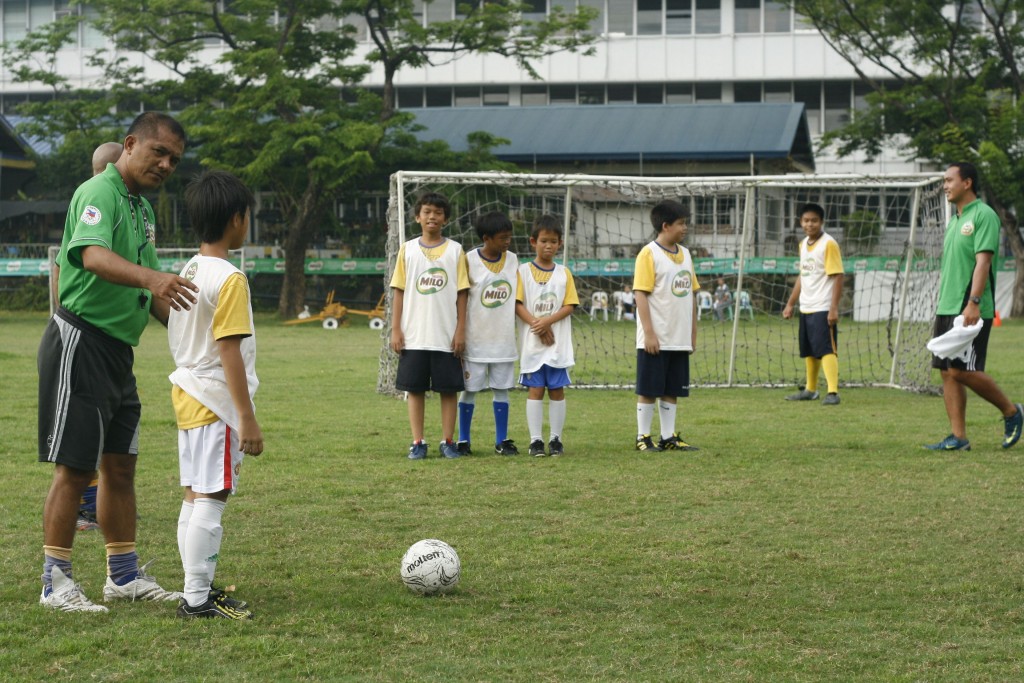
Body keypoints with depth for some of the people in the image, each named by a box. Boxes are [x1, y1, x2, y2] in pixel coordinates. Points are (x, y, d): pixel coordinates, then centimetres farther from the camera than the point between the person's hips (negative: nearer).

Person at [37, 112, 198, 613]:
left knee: (120, 466, 13)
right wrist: (151, 277, -51)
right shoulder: (99, 194, -14)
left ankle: (124, 575, 22)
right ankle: (56, 583, 0)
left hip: (117, 350, 9)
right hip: (80, 341, -9)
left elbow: (149, 292, 22)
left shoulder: (141, 207, 16)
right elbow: (94, 256, -35)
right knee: (74, 468, -6)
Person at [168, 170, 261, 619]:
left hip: (187, 395, 10)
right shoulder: (229, 279, -17)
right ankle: (198, 598, -8)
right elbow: (229, 351, -21)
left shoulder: (188, 272, 11)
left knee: (194, 496, 12)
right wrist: (247, 417, -19)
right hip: (216, 401, -10)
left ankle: (198, 590, 19)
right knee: (211, 499, -8)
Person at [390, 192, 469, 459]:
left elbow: (462, 293, 3)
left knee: (449, 388, 2)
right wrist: (395, 330, 0)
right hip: (414, 335, 1)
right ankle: (418, 443, 9)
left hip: (446, 336, -1)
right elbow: (399, 291, 5)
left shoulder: (455, 250, 3)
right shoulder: (408, 249, 5)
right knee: (415, 388, 2)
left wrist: (461, 330, -3)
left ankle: (448, 441, 10)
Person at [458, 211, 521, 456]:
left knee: (501, 389, 7)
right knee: (470, 389, 3)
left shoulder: (512, 260, 6)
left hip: (503, 339, 4)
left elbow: (518, 298, 12)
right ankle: (463, 440, 12)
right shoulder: (469, 261, -8)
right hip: (475, 340, -4)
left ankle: (502, 440, 14)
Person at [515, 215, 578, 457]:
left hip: (558, 343, 2)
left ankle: (556, 439, 10)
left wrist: (548, 321, -14)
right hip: (532, 343, -2)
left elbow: (570, 305, 1)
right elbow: (517, 304, -4)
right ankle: (536, 440, 2)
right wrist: (536, 324, -16)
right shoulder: (524, 271, 1)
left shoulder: (564, 273, 6)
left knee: (557, 390, 4)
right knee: (535, 390, -1)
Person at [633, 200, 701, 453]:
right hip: (655, 339, -6)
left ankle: (668, 437, 16)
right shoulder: (649, 254, -8)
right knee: (648, 390, 0)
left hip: (680, 339, 6)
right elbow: (640, 294, -12)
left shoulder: (685, 254, 12)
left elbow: (691, 294, 16)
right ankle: (643, 437, 8)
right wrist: (649, 333, -17)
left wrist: (693, 333, 14)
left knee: (671, 390, 10)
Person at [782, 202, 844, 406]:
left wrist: (834, 308, -21)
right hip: (805, 308, 8)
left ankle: (833, 392, -18)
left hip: (823, 308, -8)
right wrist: (790, 304, 21)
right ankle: (810, 389, 29)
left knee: (826, 350, -14)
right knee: (809, 351, 17)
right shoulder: (803, 244, 13)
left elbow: (838, 277, -15)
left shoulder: (829, 244, -11)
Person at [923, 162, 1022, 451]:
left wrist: (973, 303, -25)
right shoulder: (955, 220, 18)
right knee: (947, 372, 3)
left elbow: (983, 261, -17)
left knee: (962, 370, -12)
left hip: (971, 310, -9)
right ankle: (958, 437, 6)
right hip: (946, 308, 9)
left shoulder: (983, 215, -9)